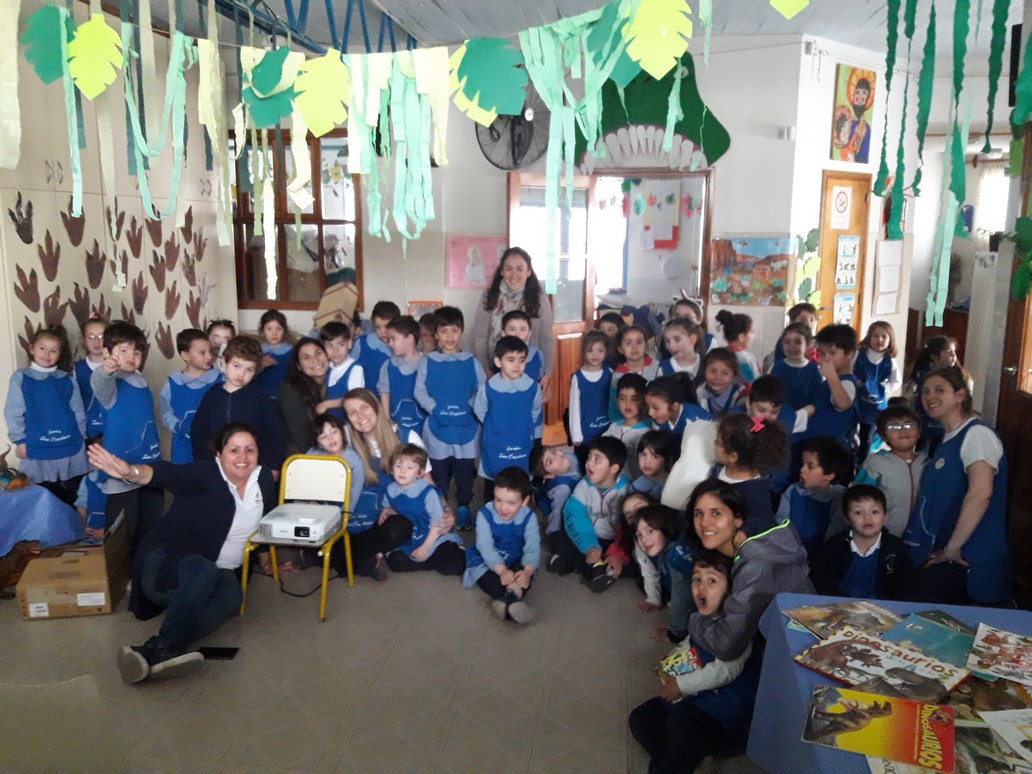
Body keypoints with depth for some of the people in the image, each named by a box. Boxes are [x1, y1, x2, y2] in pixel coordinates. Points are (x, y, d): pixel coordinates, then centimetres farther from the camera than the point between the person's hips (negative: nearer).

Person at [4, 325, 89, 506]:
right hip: (38, 449, -2)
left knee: (76, 497, 12)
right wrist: (20, 440, -6)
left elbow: (78, 411, 8)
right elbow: (14, 412, -2)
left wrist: (81, 437, 6)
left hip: (71, 447, 2)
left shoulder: (67, 380, 5)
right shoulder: (20, 378, -1)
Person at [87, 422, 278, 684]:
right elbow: (167, 474, -31)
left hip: (218, 574, 4)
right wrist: (131, 472, -52)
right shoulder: (203, 474, -10)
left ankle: (153, 651, -48)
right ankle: (163, 650, -49)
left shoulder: (264, 480, 6)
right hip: (166, 564, -4)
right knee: (204, 571, -40)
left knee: (232, 596, -34)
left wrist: (266, 563, 30)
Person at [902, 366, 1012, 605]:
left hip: (966, 564, -8)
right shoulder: (947, 441, 19)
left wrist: (951, 549, -19)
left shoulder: (976, 433, -10)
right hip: (941, 558, 8)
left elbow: (980, 493, -24)